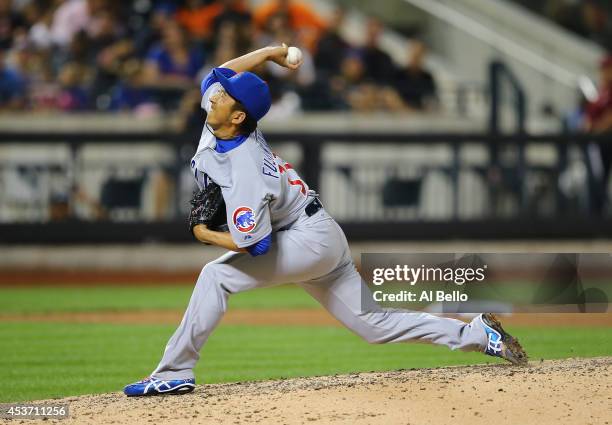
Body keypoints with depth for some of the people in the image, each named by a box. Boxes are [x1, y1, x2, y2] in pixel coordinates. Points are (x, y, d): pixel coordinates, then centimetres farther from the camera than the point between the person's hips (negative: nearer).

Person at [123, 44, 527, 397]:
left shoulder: (245, 171, -28)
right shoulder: (216, 128, -5)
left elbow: (252, 245, -29)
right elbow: (219, 74, 11)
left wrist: (205, 235, -13)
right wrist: (270, 52, 4)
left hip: (310, 239, -10)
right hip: (322, 241, 10)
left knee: (217, 275, -19)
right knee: (374, 324, 11)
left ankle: (175, 372, -16)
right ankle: (479, 334, 13)